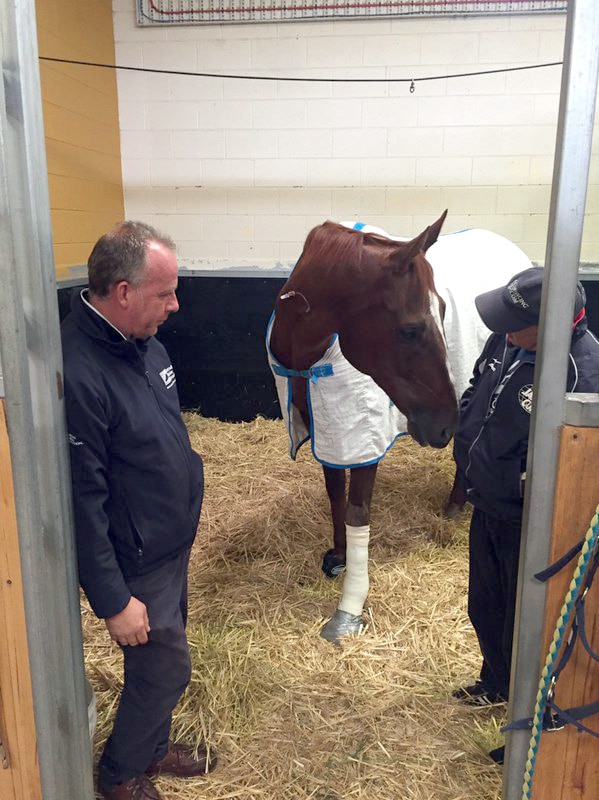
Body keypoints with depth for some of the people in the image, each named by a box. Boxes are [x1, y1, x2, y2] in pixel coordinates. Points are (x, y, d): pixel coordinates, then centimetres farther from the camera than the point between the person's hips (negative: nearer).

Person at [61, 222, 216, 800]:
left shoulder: (142, 341, -2)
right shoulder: (77, 374, -30)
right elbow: (81, 502, -26)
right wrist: (113, 601, -19)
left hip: (172, 543, 8)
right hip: (135, 564, -8)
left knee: (163, 662, 24)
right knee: (167, 668, 11)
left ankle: (153, 747, 50)